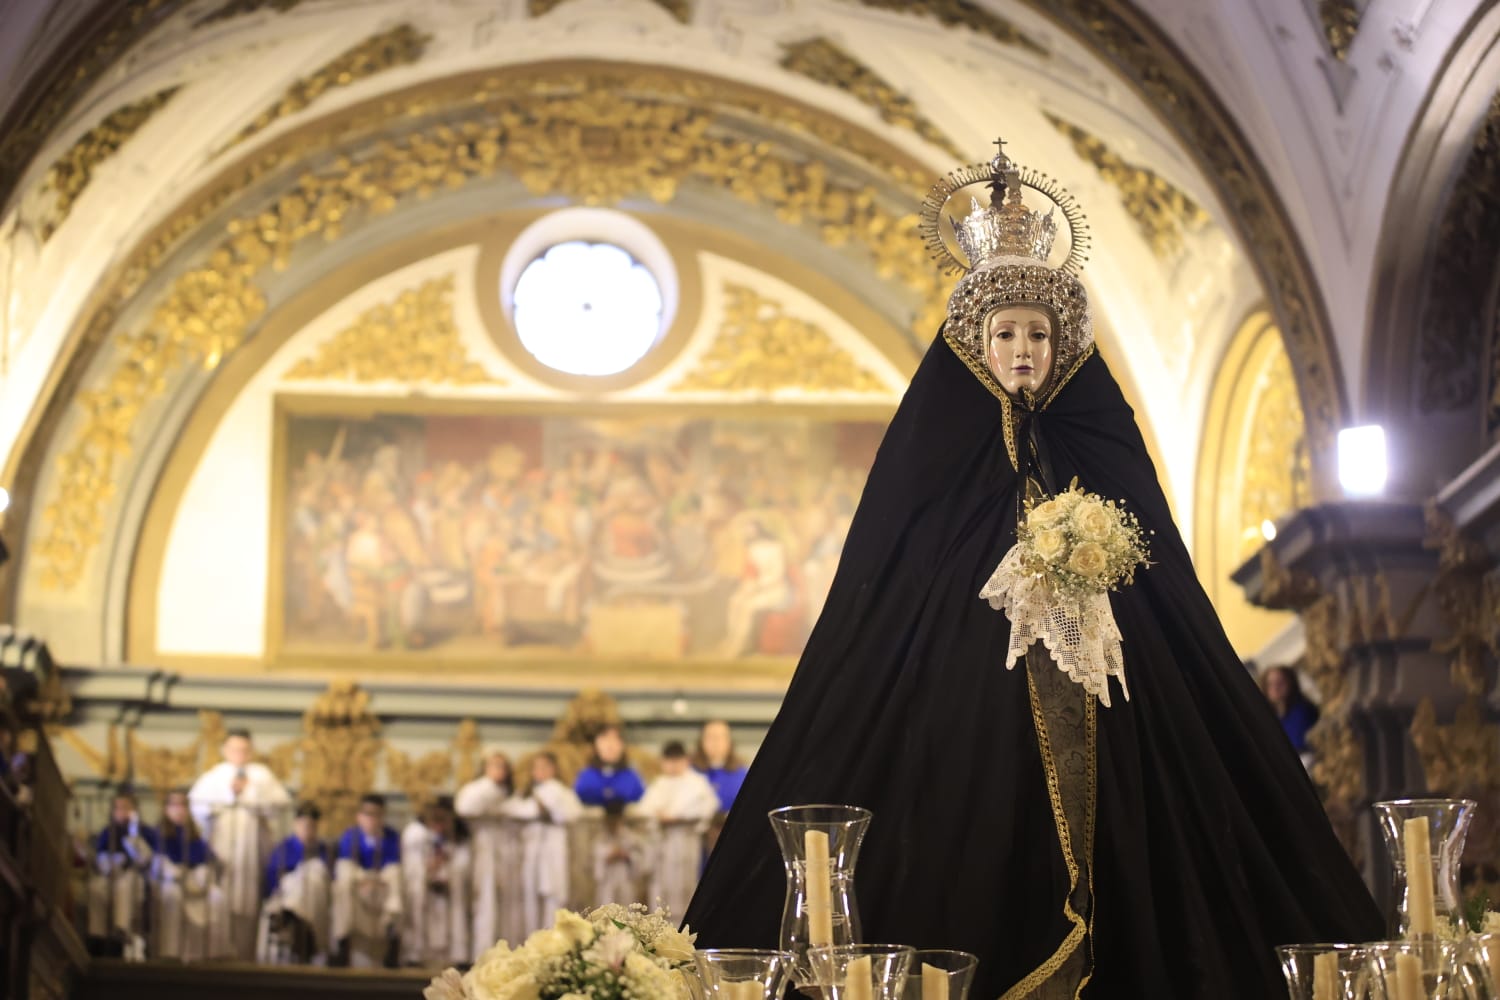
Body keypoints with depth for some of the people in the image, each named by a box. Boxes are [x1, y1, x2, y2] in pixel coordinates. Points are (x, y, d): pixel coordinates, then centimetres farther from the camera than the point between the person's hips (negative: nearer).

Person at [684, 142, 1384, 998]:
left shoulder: (1096, 457, 11)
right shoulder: (935, 464, 5)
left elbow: (1167, 602, 11)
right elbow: (882, 616, 2)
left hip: (1092, 736, 2)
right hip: (965, 732, -2)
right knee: (981, 895, -9)